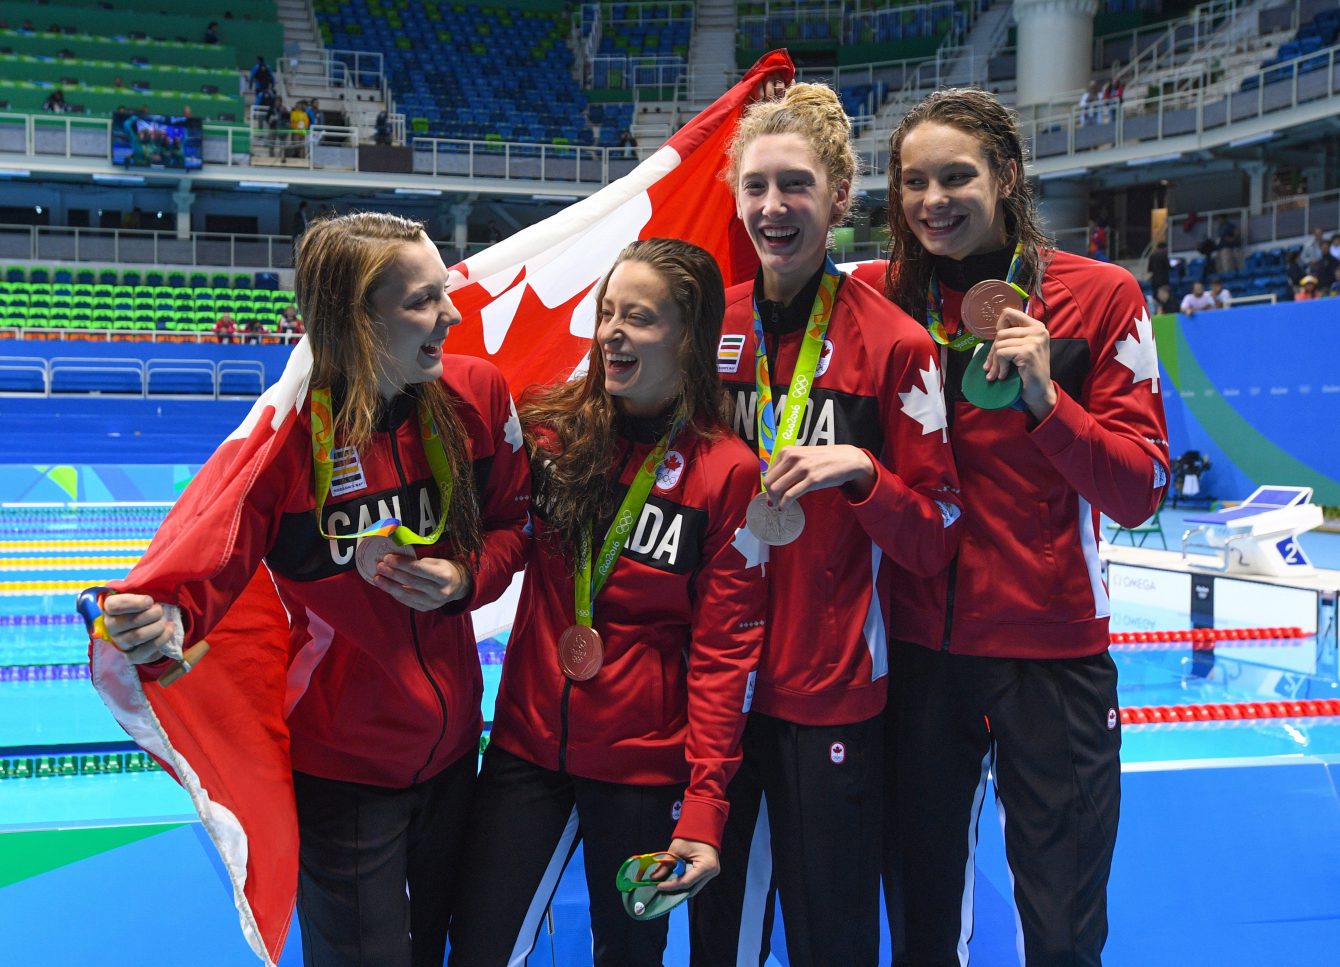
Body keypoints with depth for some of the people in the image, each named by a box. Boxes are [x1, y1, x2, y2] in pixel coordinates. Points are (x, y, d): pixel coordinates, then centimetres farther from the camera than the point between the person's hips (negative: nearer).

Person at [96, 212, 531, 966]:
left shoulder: (477, 394, -10)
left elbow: (512, 522, 3)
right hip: (342, 768, -5)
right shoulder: (284, 434, -23)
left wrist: (466, 580, -16)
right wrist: (161, 622, -48)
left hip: (452, 745, 5)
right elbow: (203, 569, -26)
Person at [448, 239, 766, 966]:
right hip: (527, 742, 2)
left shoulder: (727, 473, -10)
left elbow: (725, 648, -9)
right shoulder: (549, 427, -2)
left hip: (642, 767, -2)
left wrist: (705, 807, -12)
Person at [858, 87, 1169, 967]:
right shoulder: (880, 296, 0)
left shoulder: (1100, 297, -4)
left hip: (1054, 651, -1)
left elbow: (1138, 494, -8)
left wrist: (1046, 399, -20)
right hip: (918, 646, 2)